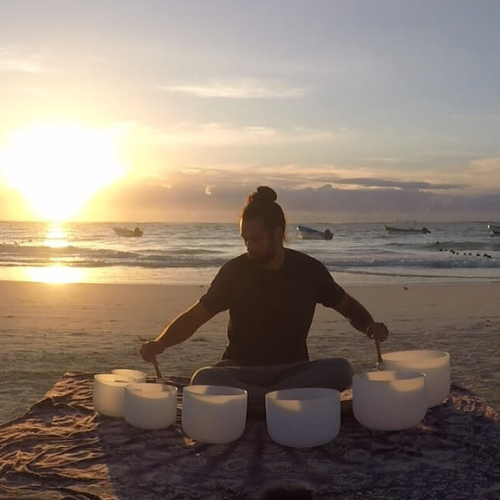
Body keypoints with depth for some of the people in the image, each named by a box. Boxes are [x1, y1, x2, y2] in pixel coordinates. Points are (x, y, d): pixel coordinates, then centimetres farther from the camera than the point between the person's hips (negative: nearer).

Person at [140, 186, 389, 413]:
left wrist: (370, 326, -13)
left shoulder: (309, 269, -4)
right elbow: (195, 315, -3)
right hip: (241, 370, -1)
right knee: (204, 379, -33)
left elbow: (348, 306, 9)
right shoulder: (234, 272, -6)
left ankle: (251, 401, -27)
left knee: (340, 369, -29)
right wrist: (160, 342, -22)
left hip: (292, 369, 1)